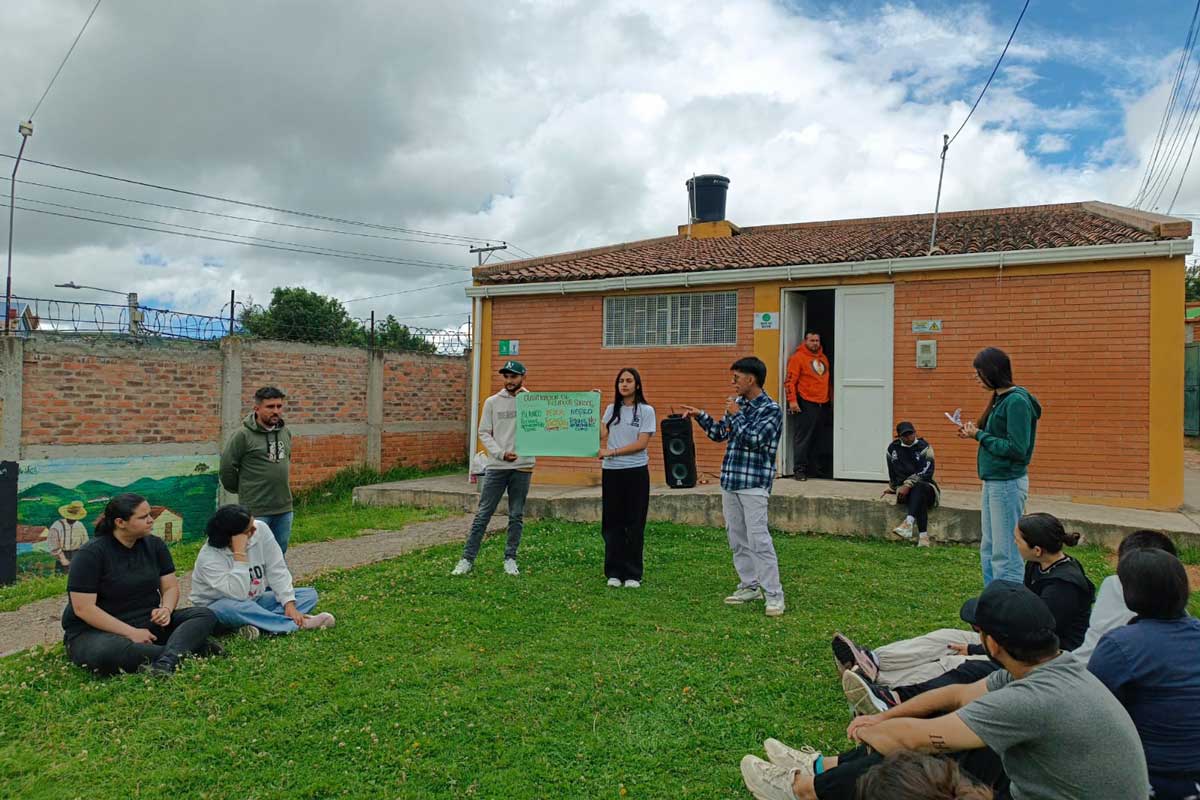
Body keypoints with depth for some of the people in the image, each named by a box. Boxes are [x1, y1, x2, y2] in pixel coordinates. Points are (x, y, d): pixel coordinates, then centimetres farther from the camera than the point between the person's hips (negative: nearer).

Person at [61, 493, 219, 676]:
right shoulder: (91, 553, -12)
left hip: (148, 624, 6)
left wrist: (166, 609, -17)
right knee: (105, 652, -41)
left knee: (206, 616, -15)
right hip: (96, 631, -5)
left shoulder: (154, 544, 4)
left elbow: (170, 587, 7)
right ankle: (191, 648, -29)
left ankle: (167, 660, -42)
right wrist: (131, 633, -22)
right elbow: (83, 608, -17)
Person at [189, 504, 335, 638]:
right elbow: (238, 594, -36)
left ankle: (255, 624, -30)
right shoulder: (209, 558, -26)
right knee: (232, 608, -40)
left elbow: (277, 570, -12)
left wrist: (289, 603, -23)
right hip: (220, 607, -5)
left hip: (256, 602, 5)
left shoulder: (260, 529, -14)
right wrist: (239, 553, -37)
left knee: (309, 594, -9)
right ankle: (299, 624, -31)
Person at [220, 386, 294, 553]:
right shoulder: (244, 435, -12)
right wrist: (241, 489, 3)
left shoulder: (285, 432, 7)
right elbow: (227, 465, -8)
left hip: (284, 508, 6)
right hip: (256, 510, -6)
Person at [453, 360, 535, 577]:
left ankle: (510, 559, 18)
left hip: (523, 466, 0)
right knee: (483, 514, 2)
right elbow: (484, 433, 3)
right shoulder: (492, 402, 5)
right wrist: (500, 453, -10)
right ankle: (467, 559, 7)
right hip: (496, 466, 0)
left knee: (517, 516, 7)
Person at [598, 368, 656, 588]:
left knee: (634, 524, 2)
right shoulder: (611, 409, 11)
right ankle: (614, 572, 14)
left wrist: (612, 452, -14)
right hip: (611, 471, 3)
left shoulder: (646, 411, -1)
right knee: (612, 522, 5)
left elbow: (641, 443, -10)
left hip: (636, 471, -3)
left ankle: (632, 574, 11)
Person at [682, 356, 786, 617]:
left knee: (758, 539, -10)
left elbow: (754, 439, -22)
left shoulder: (771, 409, -9)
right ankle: (749, 586, 24)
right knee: (737, 539, 13)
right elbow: (719, 433, 21)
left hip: (754, 484, -8)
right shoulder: (738, 403, 12)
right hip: (730, 481, 8)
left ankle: (774, 595, -3)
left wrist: (736, 415, -10)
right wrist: (700, 416, 10)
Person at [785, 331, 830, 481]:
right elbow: (789, 380, -10)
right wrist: (792, 400, -17)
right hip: (805, 405, -6)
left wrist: (829, 399, 20)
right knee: (802, 438, -6)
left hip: (822, 405, 6)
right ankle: (799, 469, -3)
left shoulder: (824, 358, 18)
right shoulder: (798, 357, -5)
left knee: (815, 438, 10)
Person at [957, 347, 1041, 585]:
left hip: (1008, 483, -10)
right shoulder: (999, 399, 11)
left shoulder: (1017, 401, -17)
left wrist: (980, 435, -15)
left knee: (1005, 554, -4)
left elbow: (1016, 449, -21)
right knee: (988, 550, 17)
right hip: (992, 482, 10)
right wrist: (975, 432, 2)